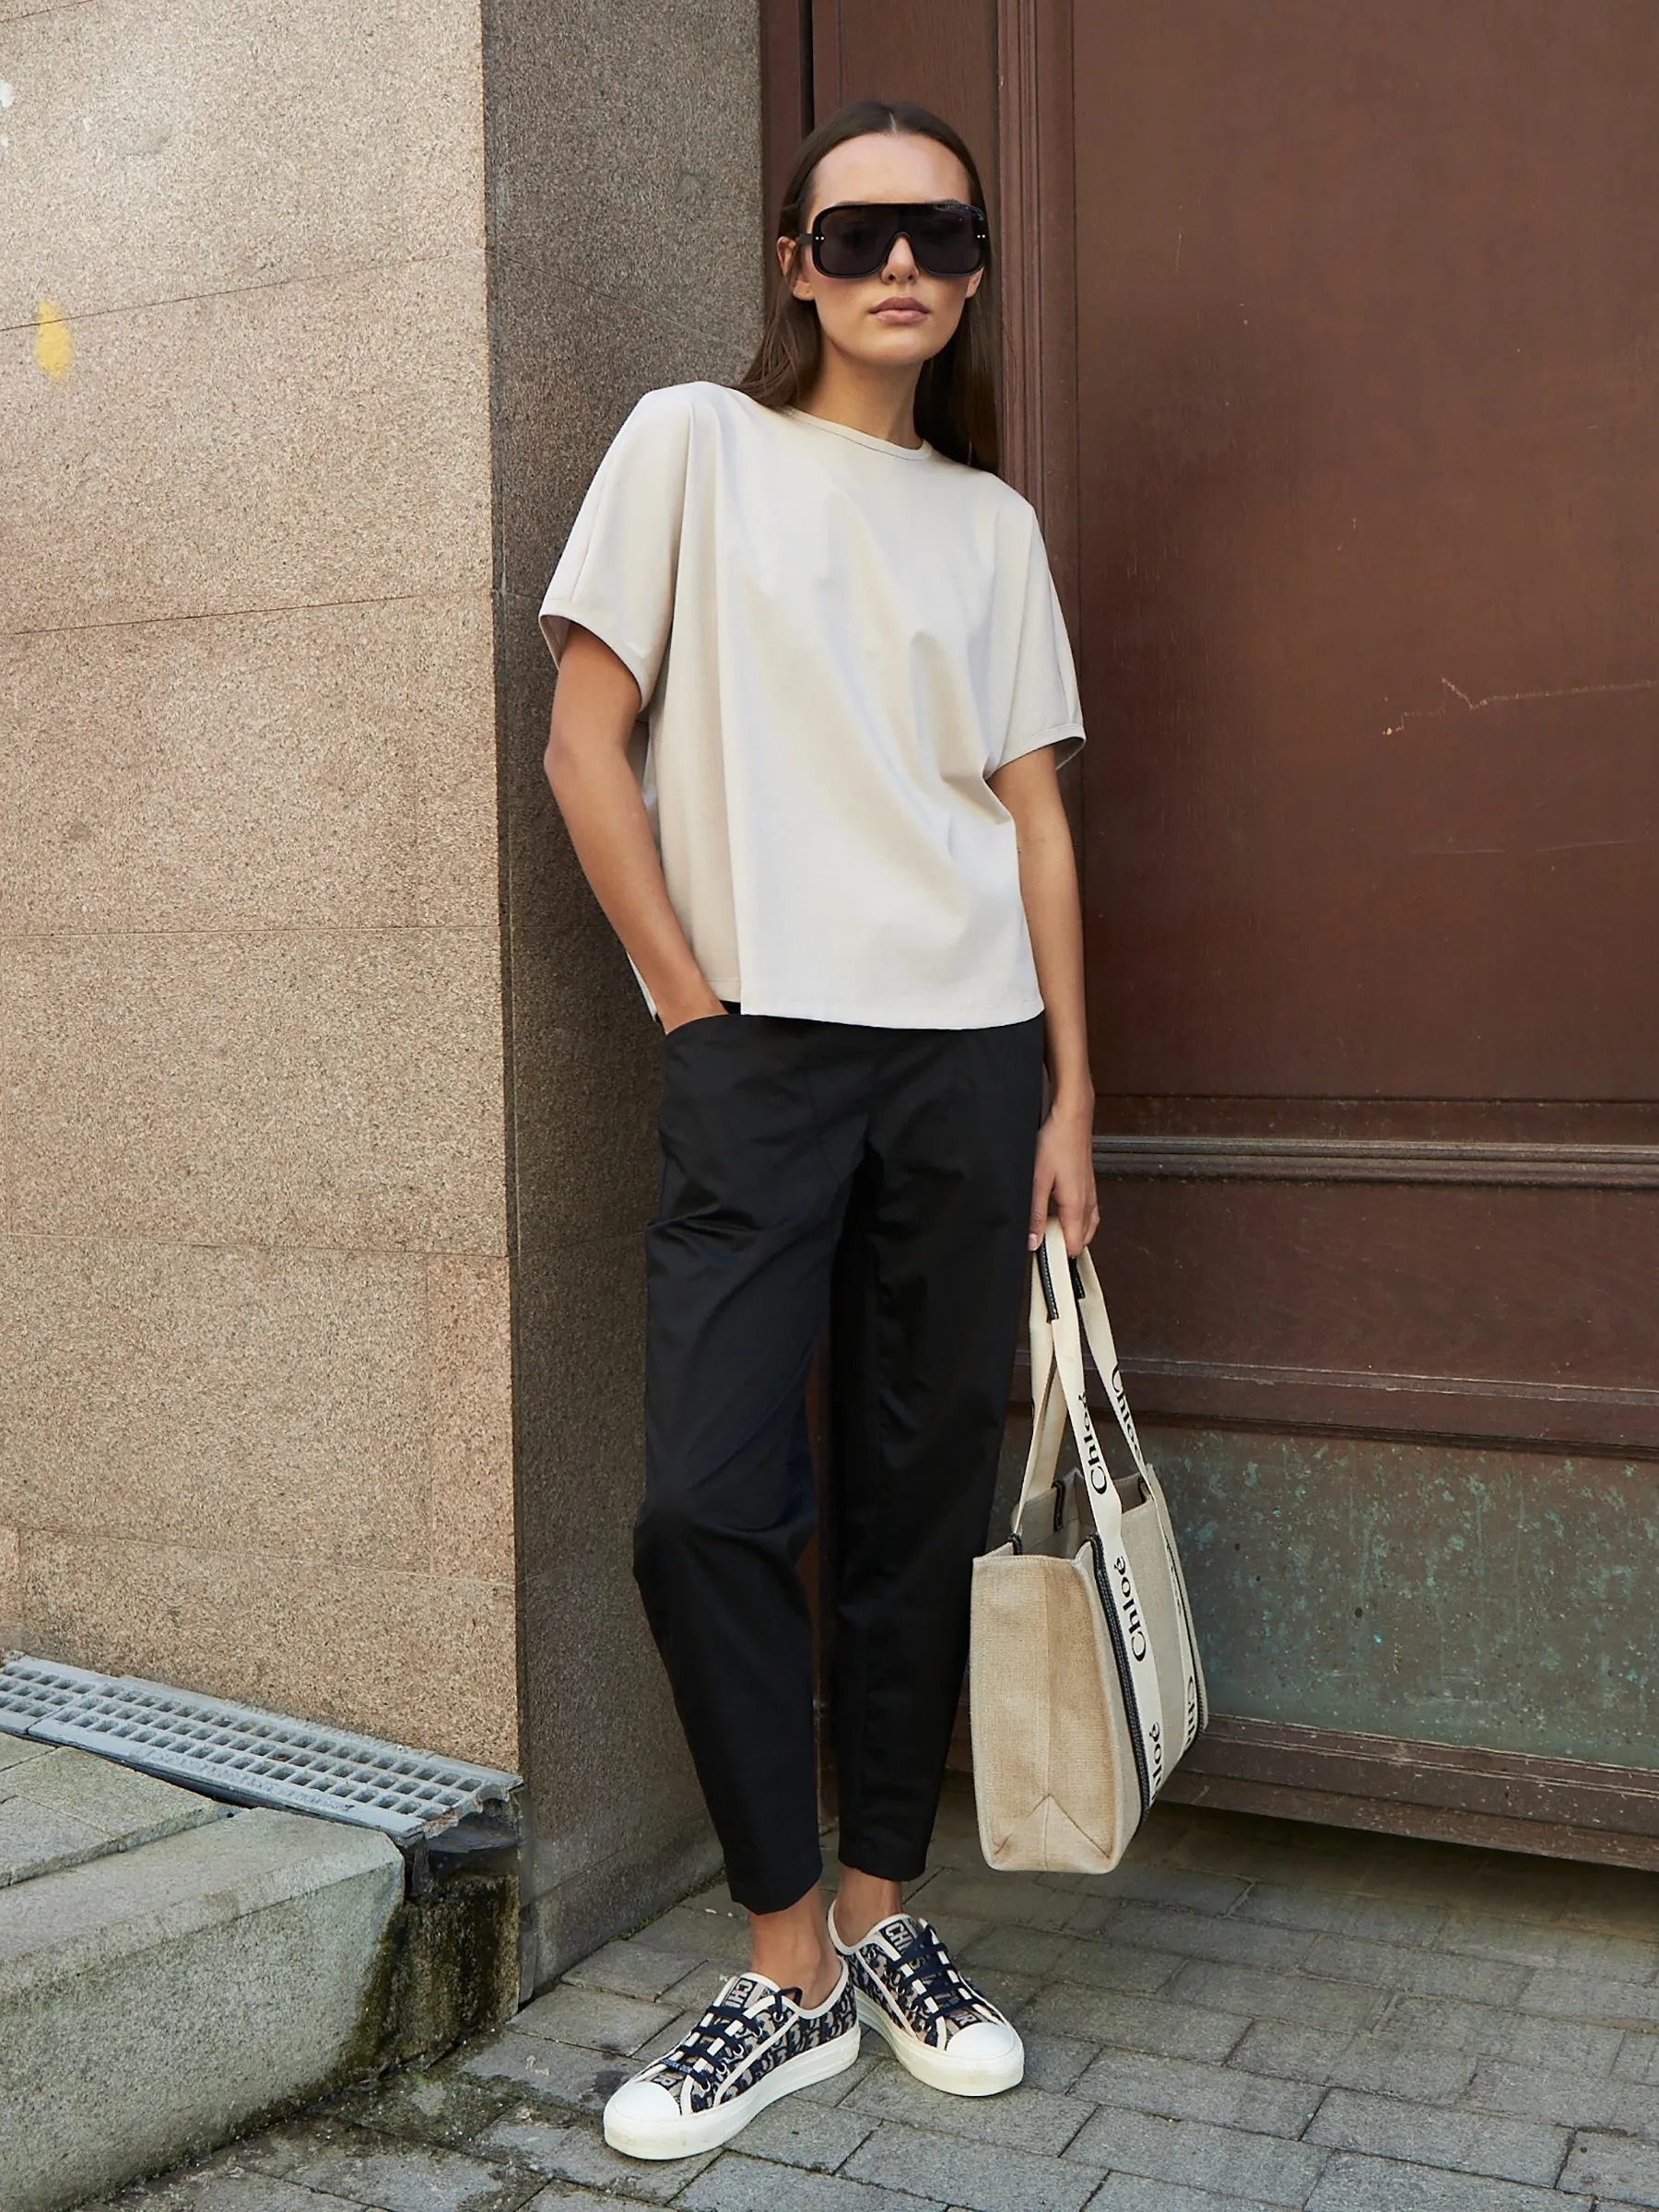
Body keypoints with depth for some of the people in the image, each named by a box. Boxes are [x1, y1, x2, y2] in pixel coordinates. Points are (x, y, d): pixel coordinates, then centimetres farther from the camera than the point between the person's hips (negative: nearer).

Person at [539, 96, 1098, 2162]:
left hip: (968, 1051, 3)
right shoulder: (695, 443, 5)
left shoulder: (991, 519, 14)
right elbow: (589, 747, 0)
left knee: (921, 1501, 7)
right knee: (708, 1503, -8)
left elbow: (1035, 814, 11)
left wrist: (1070, 1093, 5)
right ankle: (790, 1968, 8)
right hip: (757, 1044, -3)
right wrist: (694, 1000, -5)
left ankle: (883, 1914, 23)